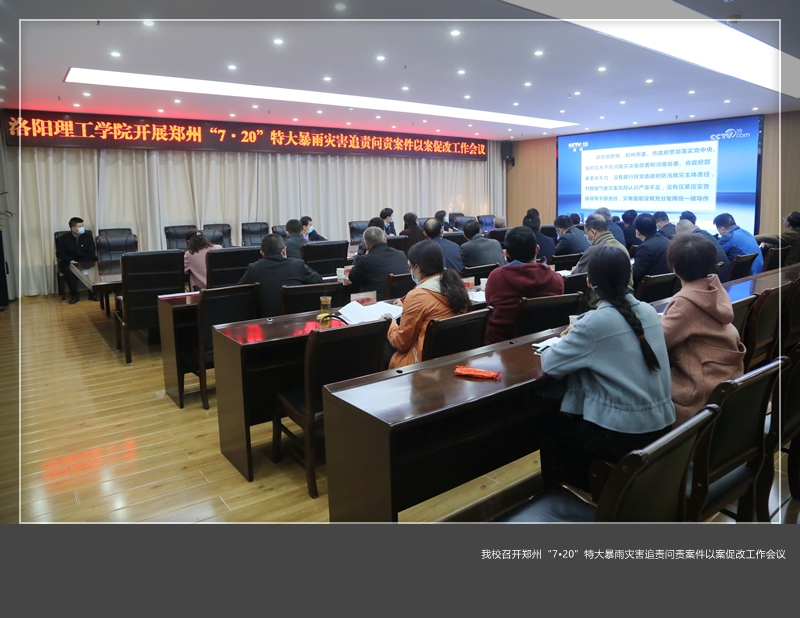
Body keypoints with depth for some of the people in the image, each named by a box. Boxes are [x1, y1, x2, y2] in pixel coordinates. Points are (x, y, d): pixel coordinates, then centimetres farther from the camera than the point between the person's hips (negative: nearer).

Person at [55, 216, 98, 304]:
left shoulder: (88, 237, 5)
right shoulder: (63, 238, 1)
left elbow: (92, 253, 1)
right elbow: (60, 254, -1)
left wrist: (85, 263, -17)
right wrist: (70, 261, -19)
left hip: (85, 262, 1)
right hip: (69, 263, -1)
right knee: (69, 271, -35)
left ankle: (92, 293, -13)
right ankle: (74, 295, -16)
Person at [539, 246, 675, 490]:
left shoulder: (596, 321, -19)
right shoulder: (649, 311, 2)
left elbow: (550, 365, -13)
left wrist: (566, 341, 6)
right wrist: (580, 337, 12)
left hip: (622, 435, -7)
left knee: (553, 430, 18)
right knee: (570, 418, 28)